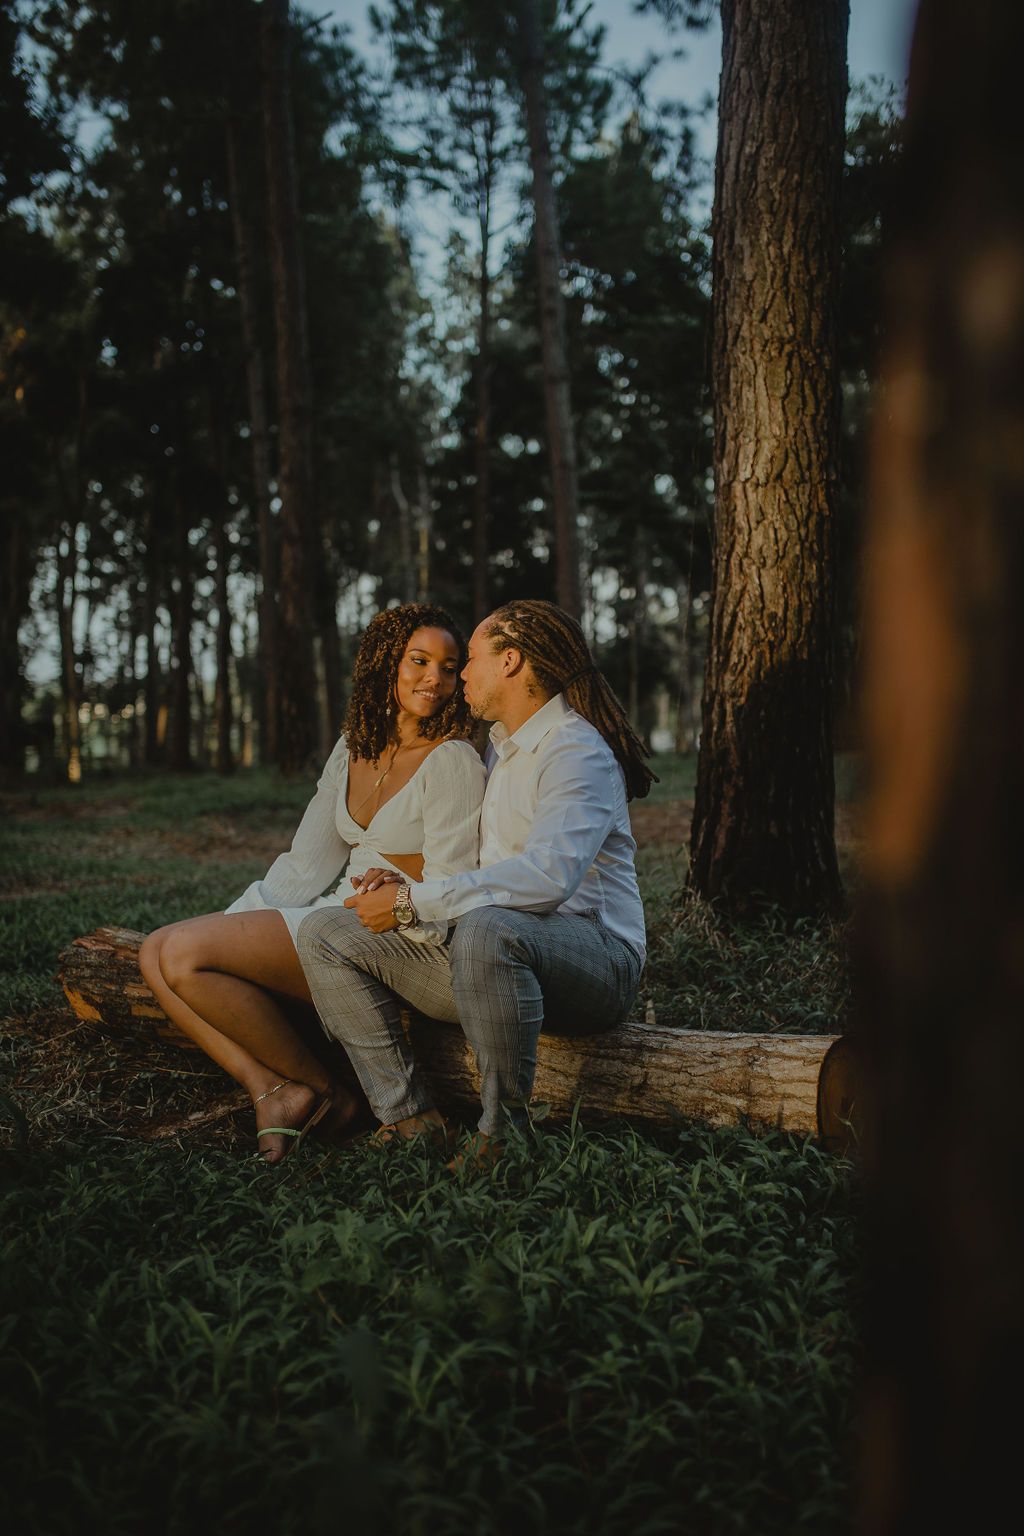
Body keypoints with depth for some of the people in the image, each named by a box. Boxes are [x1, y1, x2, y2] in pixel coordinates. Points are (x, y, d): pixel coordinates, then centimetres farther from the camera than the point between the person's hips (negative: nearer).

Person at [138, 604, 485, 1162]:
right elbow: (305, 865, 12)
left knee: (186, 952, -19)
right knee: (157, 953, -4)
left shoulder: (453, 762, -11)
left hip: (393, 940, -8)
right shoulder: (352, 750, 12)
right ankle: (273, 1092, -15)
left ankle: (319, 1089, -6)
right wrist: (228, 923, 5)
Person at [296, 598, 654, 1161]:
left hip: (593, 956, -9)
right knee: (324, 933, -1)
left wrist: (413, 902, -26)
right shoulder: (497, 747, 18)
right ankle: (410, 1118, -9)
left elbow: (548, 876, -31)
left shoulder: (577, 751, -13)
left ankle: (503, 1131, -23)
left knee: (485, 929, -43)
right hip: (486, 945, 9)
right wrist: (398, 883, 9)